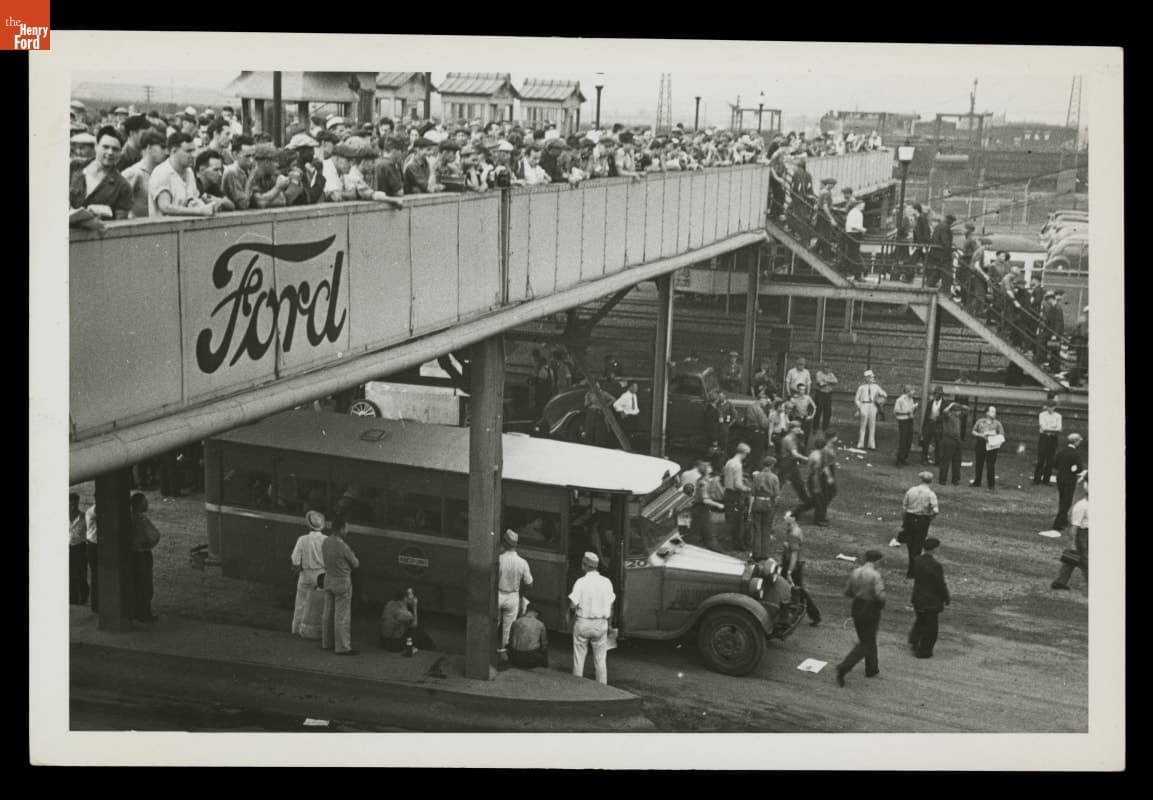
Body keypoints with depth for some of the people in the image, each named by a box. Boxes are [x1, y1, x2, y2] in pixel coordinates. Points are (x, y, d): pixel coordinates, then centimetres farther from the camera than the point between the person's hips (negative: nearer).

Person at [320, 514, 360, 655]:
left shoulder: (325, 542, -2)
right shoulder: (342, 546, -24)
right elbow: (356, 564, -12)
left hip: (328, 579, 8)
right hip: (342, 582, -8)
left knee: (328, 613, 17)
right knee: (342, 616, -1)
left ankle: (327, 642, 28)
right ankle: (342, 647, 4)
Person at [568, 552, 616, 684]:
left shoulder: (581, 582, -13)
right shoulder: (606, 582, -2)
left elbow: (572, 604, -15)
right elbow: (610, 604, 3)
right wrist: (609, 622, 14)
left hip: (583, 622, -3)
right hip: (601, 623, 3)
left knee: (579, 658, 9)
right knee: (600, 660, 11)